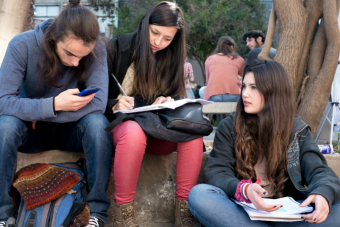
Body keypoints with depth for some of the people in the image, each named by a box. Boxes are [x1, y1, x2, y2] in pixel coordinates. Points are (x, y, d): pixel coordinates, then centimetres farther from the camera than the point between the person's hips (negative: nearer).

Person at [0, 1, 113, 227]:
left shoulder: (97, 50, -19)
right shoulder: (22, 45, -21)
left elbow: (98, 103, -27)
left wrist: (40, 113, -25)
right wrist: (53, 105, -38)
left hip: (72, 130, 1)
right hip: (32, 131, 0)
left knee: (97, 122, -31)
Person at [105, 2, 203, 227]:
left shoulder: (172, 57, 9)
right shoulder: (117, 48, -4)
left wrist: (169, 102, -16)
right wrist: (115, 105, -25)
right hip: (121, 124, -3)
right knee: (134, 132, -40)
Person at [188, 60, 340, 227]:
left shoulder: (297, 130, 11)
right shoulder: (229, 127, 8)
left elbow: (318, 171, 0)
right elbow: (216, 172, -3)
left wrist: (323, 194, -26)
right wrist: (244, 190, -26)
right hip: (242, 211, 0)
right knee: (198, 193, -31)